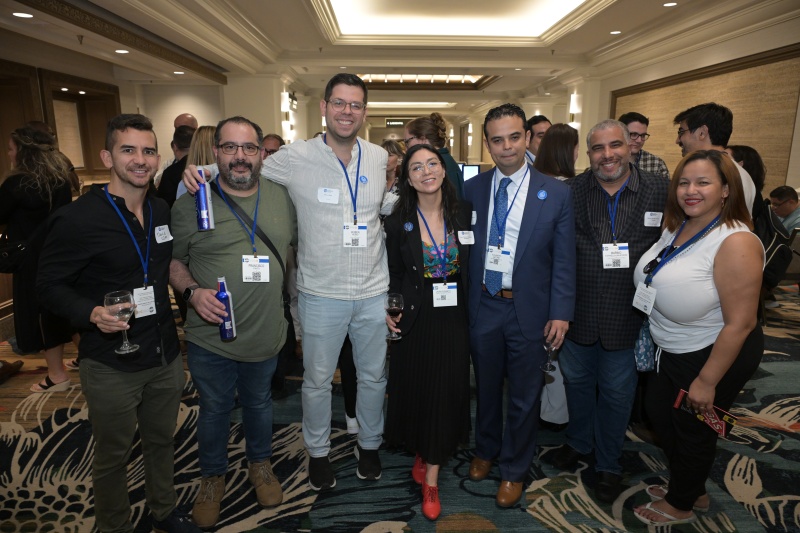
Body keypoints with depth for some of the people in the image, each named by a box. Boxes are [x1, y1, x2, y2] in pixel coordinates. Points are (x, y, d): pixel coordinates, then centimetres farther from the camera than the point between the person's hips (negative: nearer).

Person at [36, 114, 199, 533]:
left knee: (162, 441, 22)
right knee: (113, 456, 15)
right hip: (111, 367, -5)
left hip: (166, 357, 5)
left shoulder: (162, 210, 3)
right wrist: (91, 314, -26)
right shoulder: (76, 218, -15)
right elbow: (49, 284, -10)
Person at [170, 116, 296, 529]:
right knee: (214, 409, 18)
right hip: (210, 337, -2)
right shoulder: (190, 204, -9)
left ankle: (260, 464, 48)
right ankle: (212, 477, 43)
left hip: (267, 335, 2)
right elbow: (172, 259, -1)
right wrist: (192, 290, -19)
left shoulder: (282, 197, -2)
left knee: (259, 403, 23)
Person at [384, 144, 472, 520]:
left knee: (446, 391, 5)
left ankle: (431, 479, 21)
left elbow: (473, 265, 2)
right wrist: (390, 310, -10)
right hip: (415, 319, 0)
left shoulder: (464, 213, -2)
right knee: (414, 388, 11)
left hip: (453, 317, 1)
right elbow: (394, 275, 3)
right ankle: (421, 453, 41)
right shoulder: (398, 222, -4)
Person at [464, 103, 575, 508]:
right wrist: (462, 302, -2)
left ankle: (514, 469, 36)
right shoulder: (472, 189, 0)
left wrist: (560, 313, -9)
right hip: (482, 306, 2)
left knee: (524, 395, 13)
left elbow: (564, 260, -5)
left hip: (528, 310, -1)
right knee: (486, 387, 20)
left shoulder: (557, 193, -6)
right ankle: (485, 450, 46)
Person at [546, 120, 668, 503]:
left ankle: (608, 464, 36)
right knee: (577, 381, 20)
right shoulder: (570, 192, -5)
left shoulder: (659, 192, -5)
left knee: (616, 392, 14)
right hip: (578, 311, 1)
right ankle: (578, 443, 45)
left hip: (627, 314, -1)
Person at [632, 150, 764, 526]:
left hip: (716, 354, -8)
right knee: (659, 413, 21)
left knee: (693, 430, 12)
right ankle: (692, 490, 46)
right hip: (674, 350, 8)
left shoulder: (736, 242, -26)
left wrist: (707, 381, -21)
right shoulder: (676, 226, -2)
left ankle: (682, 505, 40)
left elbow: (739, 324, -26)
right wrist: (654, 334, 11)